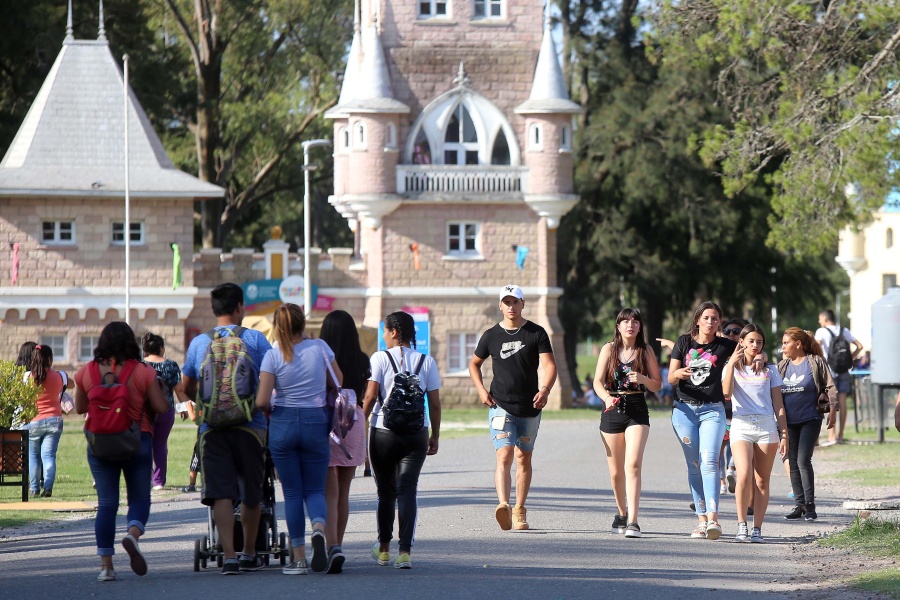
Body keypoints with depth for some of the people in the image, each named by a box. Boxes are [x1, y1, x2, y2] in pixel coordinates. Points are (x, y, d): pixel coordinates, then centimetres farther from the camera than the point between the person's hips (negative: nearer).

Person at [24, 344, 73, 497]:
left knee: (33, 456, 12)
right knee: (49, 455, 0)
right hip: (54, 420, 1)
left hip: (33, 421, -1)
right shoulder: (57, 376, -1)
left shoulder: (28, 376, -6)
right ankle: (48, 487, -12)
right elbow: (71, 384, 19)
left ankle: (34, 489, 13)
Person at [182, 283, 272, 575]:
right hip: (249, 425, -1)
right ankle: (249, 554, 23)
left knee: (220, 493, -3)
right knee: (251, 493, 13)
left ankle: (228, 556, -14)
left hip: (212, 428, 1)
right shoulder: (254, 339, -1)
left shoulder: (199, 343, 6)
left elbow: (187, 388, 16)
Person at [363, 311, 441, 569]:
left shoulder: (380, 358, -4)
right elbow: (435, 404, 3)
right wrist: (435, 437, 11)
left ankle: (384, 549, 26)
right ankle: (405, 551, -14)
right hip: (416, 434, 1)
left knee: (386, 491, 13)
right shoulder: (426, 362, 3)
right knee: (407, 490, -1)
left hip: (383, 432, -1)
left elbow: (370, 396, -10)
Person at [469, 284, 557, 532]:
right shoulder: (491, 335, 4)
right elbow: (474, 363, 18)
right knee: (504, 456, -17)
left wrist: (545, 389, -26)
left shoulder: (536, 333, 1)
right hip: (500, 407, -1)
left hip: (530, 408, 1)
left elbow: (549, 365, -7)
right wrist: (481, 390, 3)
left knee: (524, 458, 11)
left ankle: (519, 511, 23)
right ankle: (503, 506, -34)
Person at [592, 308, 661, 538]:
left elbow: (657, 386, 5)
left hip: (637, 411, -2)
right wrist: (607, 397, -24)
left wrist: (642, 379, -16)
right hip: (612, 410, 2)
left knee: (633, 465, -18)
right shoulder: (609, 349, 5)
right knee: (616, 471, 8)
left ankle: (632, 521, -23)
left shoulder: (646, 351, 4)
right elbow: (598, 381, -3)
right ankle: (621, 513, 31)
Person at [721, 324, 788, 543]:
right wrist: (731, 364, -11)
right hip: (741, 425, -2)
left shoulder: (770, 370, 15)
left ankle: (757, 529, 0)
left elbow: (778, 405, 14)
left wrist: (784, 434, 7)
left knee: (761, 481, -2)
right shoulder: (732, 368, 12)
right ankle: (742, 525, -12)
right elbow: (726, 392, -8)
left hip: (766, 426, 2)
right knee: (744, 475, -20)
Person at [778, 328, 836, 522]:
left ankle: (810, 505, -6)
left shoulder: (816, 362, -2)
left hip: (810, 420, -5)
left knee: (803, 460, -13)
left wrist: (832, 410, -10)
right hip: (789, 422, 5)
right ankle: (799, 504, 12)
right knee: (793, 463, 5)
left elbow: (830, 387, -4)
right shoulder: (783, 366, 12)